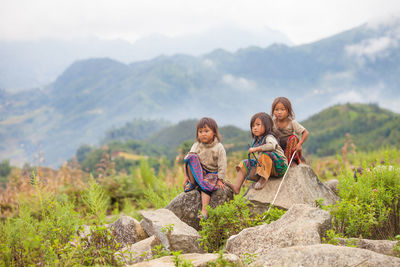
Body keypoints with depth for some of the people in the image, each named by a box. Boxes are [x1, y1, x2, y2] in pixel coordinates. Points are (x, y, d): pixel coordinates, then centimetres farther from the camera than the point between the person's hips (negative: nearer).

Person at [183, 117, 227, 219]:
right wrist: (186, 176, -10)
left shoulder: (219, 148, -9)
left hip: (212, 173, -3)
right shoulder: (196, 146, -1)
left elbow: (222, 165, -9)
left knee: (205, 185, -34)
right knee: (191, 157, -22)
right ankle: (193, 183, -15)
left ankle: (204, 211, -40)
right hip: (198, 171, 3)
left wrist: (220, 180, -12)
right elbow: (188, 160, -4)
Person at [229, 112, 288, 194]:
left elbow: (272, 145, -38)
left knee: (267, 154, -35)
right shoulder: (256, 140, 12)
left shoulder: (269, 137, -13)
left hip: (279, 165, -9)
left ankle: (263, 179, -26)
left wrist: (255, 149, -33)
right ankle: (237, 187, -10)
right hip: (263, 166, 9)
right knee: (245, 163, 4)